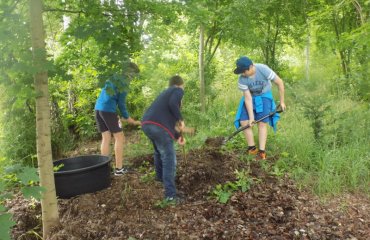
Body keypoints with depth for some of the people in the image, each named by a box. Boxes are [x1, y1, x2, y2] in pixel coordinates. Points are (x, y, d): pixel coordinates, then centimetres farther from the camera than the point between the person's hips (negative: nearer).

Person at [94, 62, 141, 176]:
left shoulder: (112, 77, 18)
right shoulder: (123, 82, -5)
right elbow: (121, 103, -4)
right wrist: (128, 118, 8)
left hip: (98, 108, 8)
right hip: (108, 110, -8)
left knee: (106, 138, 10)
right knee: (119, 137, 1)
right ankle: (119, 168, 1)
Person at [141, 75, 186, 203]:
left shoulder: (165, 92, 34)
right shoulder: (178, 90, 10)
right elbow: (173, 104, -15)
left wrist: (177, 136, 39)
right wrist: (181, 120, -2)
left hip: (146, 124, 9)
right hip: (159, 126, -9)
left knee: (159, 151, 32)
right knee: (169, 159, -4)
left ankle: (160, 176, 51)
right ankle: (170, 194, -5)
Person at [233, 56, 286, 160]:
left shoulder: (263, 70, -31)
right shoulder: (242, 79, -24)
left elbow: (280, 82, -20)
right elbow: (248, 98, -19)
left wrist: (282, 101, -15)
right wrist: (251, 117, -23)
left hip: (264, 96, -2)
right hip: (250, 97, 2)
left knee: (262, 123, -13)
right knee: (244, 121, -9)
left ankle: (262, 151, -10)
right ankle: (252, 148, 2)